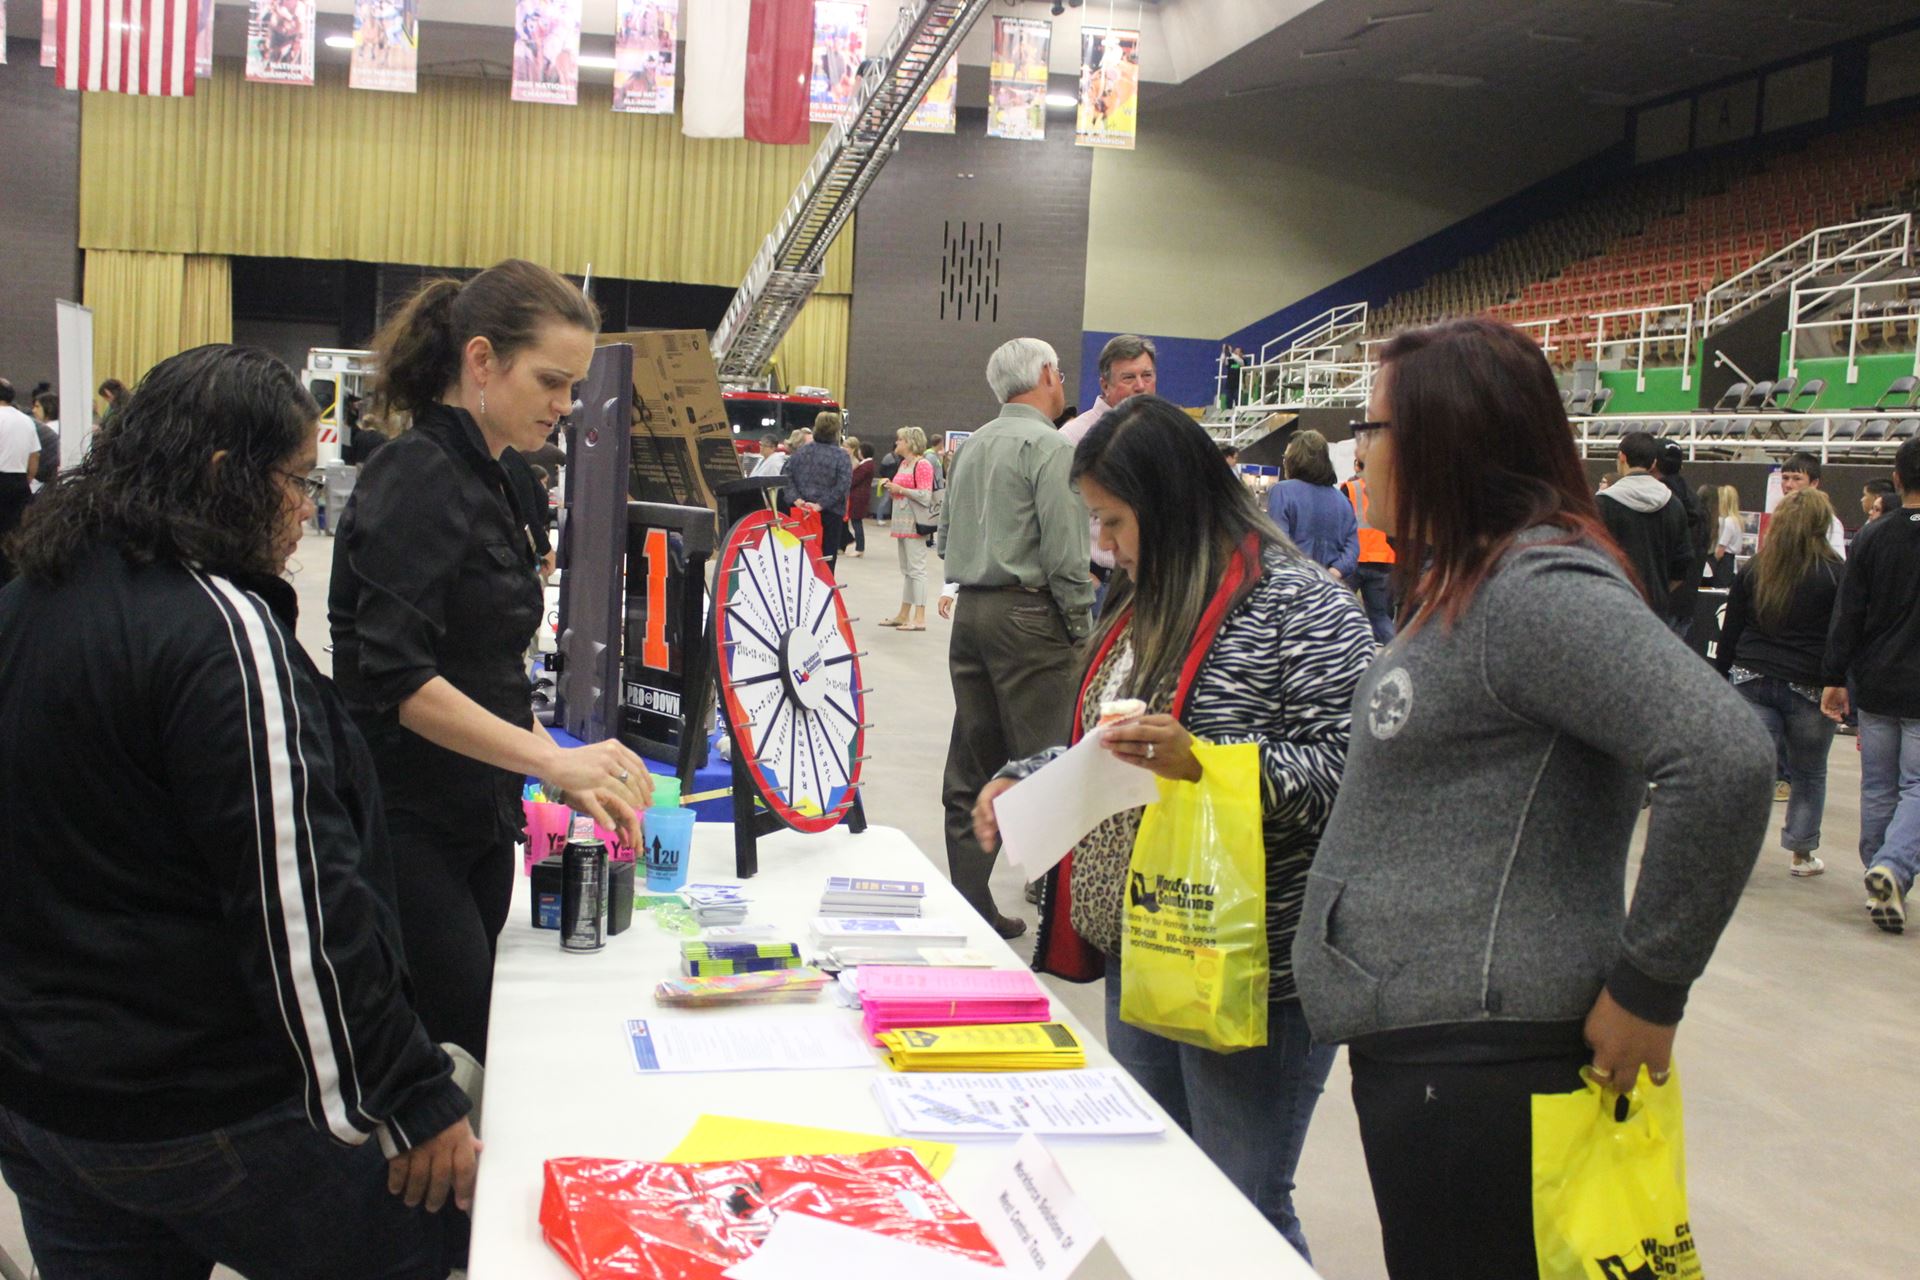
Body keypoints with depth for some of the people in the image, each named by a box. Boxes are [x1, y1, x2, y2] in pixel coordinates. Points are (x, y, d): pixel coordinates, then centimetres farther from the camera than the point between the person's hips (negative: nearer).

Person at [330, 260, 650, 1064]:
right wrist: (553, 760, -28)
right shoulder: (417, 481, -14)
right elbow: (395, 678, -24)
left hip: (475, 830, 9)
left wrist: (571, 778, 8)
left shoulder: (487, 483, 14)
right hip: (404, 836, -9)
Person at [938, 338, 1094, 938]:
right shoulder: (1048, 446, -10)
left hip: (969, 611, 8)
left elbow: (945, 536, 18)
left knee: (972, 766, 10)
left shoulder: (974, 445, 14)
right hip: (1028, 615, -8)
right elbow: (1065, 553, -15)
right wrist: (1081, 629, -8)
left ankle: (969, 903, 14)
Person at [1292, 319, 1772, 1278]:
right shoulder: (1463, 584, 15)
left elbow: (1726, 760, -28)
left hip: (1481, 1056, -10)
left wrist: (1648, 988, -20)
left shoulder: (1539, 588, -18)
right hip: (1413, 1039, 10)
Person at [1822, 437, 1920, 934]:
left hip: (1874, 688, 3)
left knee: (1878, 787, 13)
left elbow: (1848, 614, -1)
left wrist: (1835, 679, 4)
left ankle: (1879, 875, 20)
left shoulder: (1872, 537, -2)